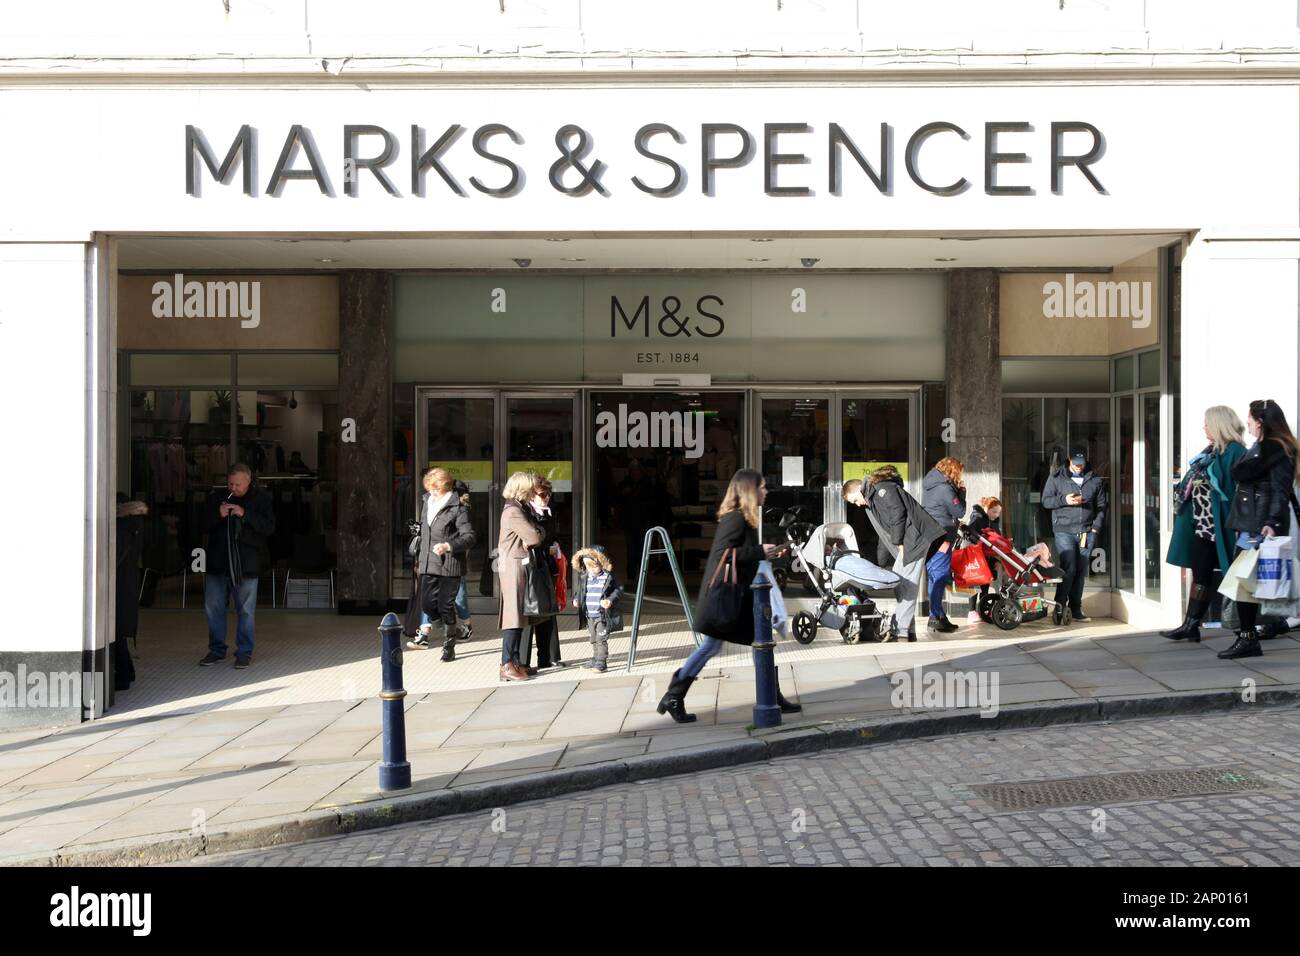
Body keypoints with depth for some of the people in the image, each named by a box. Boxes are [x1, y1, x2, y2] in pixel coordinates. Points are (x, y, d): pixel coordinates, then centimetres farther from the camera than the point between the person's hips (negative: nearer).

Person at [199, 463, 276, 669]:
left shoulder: (261, 499, -2)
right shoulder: (215, 498, 8)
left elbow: (269, 527, -11)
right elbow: (204, 525, 8)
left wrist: (244, 514, -21)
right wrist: (218, 515, -12)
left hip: (246, 564, -3)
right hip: (217, 562, 4)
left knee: (246, 610, 3)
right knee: (213, 606, 9)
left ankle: (244, 652, 13)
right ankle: (217, 650, 22)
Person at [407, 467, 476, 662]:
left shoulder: (457, 508, -9)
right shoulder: (428, 503, 14)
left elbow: (470, 537, -13)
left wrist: (448, 546, -26)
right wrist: (419, 559, 25)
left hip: (449, 565, -6)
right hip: (429, 564, 6)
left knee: (446, 605, -2)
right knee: (427, 603, -1)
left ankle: (449, 646, 13)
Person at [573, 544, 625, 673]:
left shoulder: (608, 577, -10)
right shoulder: (584, 577, 4)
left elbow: (619, 589, -3)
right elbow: (580, 590, 18)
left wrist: (611, 600, -18)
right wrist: (576, 599, 0)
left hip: (603, 615, -6)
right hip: (589, 616, 6)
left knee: (601, 639, -5)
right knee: (593, 639, 16)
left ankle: (601, 661, -1)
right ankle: (595, 659, 26)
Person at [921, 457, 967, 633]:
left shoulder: (929, 485, 14)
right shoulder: (945, 489, -14)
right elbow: (960, 512, -10)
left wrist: (957, 490, 11)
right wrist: (962, 492, 1)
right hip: (942, 537, -9)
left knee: (934, 577, 13)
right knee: (940, 577, -6)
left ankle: (939, 616, 20)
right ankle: (935, 618, -7)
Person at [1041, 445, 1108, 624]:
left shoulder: (1096, 480, 12)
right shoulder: (1056, 478, 6)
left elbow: (1101, 505, 13)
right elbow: (1046, 501, 5)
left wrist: (1096, 527, 2)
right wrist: (1064, 500, -12)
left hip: (1087, 532, 3)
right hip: (1064, 531, -3)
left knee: (1081, 571, 5)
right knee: (1068, 569, -13)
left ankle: (1076, 610, 11)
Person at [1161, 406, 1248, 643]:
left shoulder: (1234, 452, -11)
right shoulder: (1210, 451, 16)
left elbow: (1239, 488, -18)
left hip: (1213, 523, -9)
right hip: (1199, 521, 9)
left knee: (1202, 575, -2)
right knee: (1198, 573, 9)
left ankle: (1191, 625, 5)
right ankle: (1190, 625, 11)